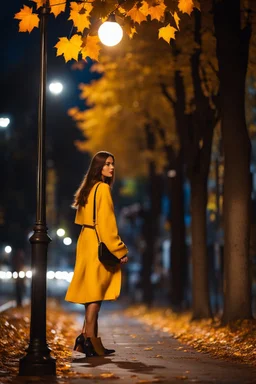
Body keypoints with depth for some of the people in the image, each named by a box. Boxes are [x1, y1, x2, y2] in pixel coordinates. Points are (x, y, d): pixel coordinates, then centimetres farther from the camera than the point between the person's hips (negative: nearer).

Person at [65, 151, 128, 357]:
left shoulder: (89, 189, 17)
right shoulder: (103, 188, -11)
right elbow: (106, 223, -17)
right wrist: (120, 250, -15)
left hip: (87, 243, 9)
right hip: (99, 245, -9)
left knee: (92, 293, 10)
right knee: (96, 293, -8)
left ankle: (87, 339, 9)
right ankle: (90, 340, -9)